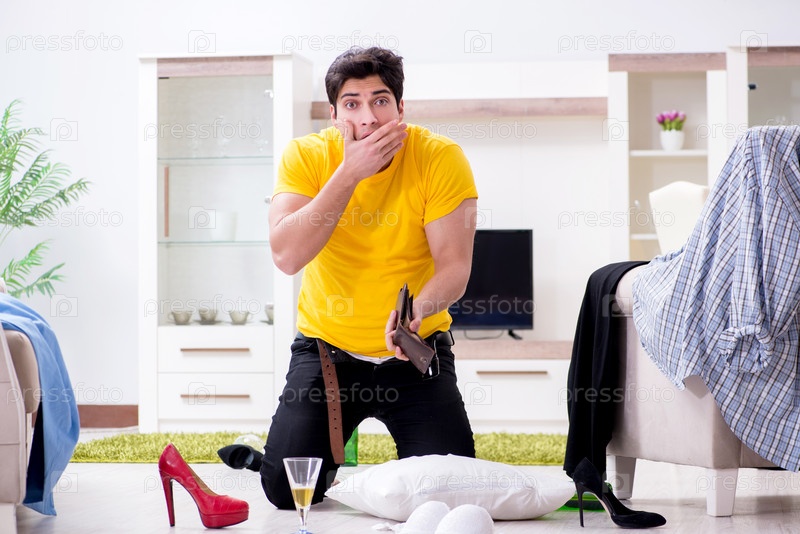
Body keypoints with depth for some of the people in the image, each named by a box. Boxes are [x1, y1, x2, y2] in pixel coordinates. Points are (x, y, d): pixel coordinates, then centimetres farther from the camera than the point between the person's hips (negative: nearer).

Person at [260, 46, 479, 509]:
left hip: (416, 350, 0)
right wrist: (349, 173, -29)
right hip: (328, 346, 1)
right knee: (286, 490, -11)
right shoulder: (307, 156, -12)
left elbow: (454, 266, -17)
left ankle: (412, 454, 24)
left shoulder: (441, 158, -14)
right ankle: (332, 459, 26)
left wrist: (417, 308, -39)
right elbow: (287, 257, -24)